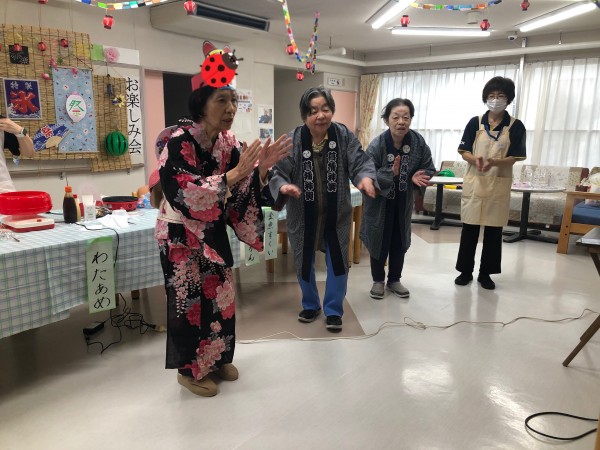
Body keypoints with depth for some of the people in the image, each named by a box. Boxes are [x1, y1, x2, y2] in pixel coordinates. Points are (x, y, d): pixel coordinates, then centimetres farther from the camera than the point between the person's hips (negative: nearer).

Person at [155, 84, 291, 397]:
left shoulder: (229, 142, -3)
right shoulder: (178, 144, -21)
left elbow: (242, 191, -3)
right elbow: (186, 194, -31)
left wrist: (260, 168, -22)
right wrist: (235, 173, -35)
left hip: (214, 233, 6)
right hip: (182, 236, -6)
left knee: (220, 295, 13)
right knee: (191, 301, 4)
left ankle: (218, 358, 34)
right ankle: (190, 370, 24)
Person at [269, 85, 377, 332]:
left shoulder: (344, 136, -9)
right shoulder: (292, 140, -14)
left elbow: (360, 162, -15)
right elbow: (277, 173, -15)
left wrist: (365, 178, -39)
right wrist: (284, 186, -39)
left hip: (336, 214, 1)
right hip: (302, 215, 0)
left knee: (338, 263, 9)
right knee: (303, 263, 15)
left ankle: (333, 310, 29)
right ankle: (310, 305, 39)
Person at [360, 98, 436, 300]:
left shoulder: (418, 142, -14)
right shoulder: (376, 145, -24)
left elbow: (429, 169, -3)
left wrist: (416, 177, -24)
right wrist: (391, 174, -36)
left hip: (403, 202, 3)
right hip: (379, 201, -3)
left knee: (399, 241, 14)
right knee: (379, 241, 8)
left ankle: (394, 280, 31)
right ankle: (378, 281, 27)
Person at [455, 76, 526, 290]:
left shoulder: (516, 126, -1)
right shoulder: (475, 122, 3)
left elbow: (513, 158, -6)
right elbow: (464, 152, 0)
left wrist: (493, 162, -26)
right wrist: (475, 160, -22)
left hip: (499, 185, 0)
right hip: (474, 182, 0)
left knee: (494, 231, 6)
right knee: (469, 229, 4)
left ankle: (485, 273, 18)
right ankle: (466, 271, 16)